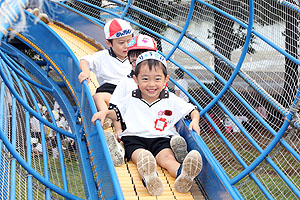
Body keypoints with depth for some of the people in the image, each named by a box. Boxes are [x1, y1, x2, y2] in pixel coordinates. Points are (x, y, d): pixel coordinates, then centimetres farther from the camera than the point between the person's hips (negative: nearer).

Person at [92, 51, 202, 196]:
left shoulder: (171, 100, 6)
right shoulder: (131, 99, 9)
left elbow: (193, 110, 12)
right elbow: (117, 113, 23)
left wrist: (195, 121, -8)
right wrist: (104, 112, 4)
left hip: (161, 139, 0)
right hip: (134, 139, 0)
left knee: (167, 157, -31)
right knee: (141, 156, -34)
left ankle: (182, 174, -64)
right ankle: (148, 177, -67)